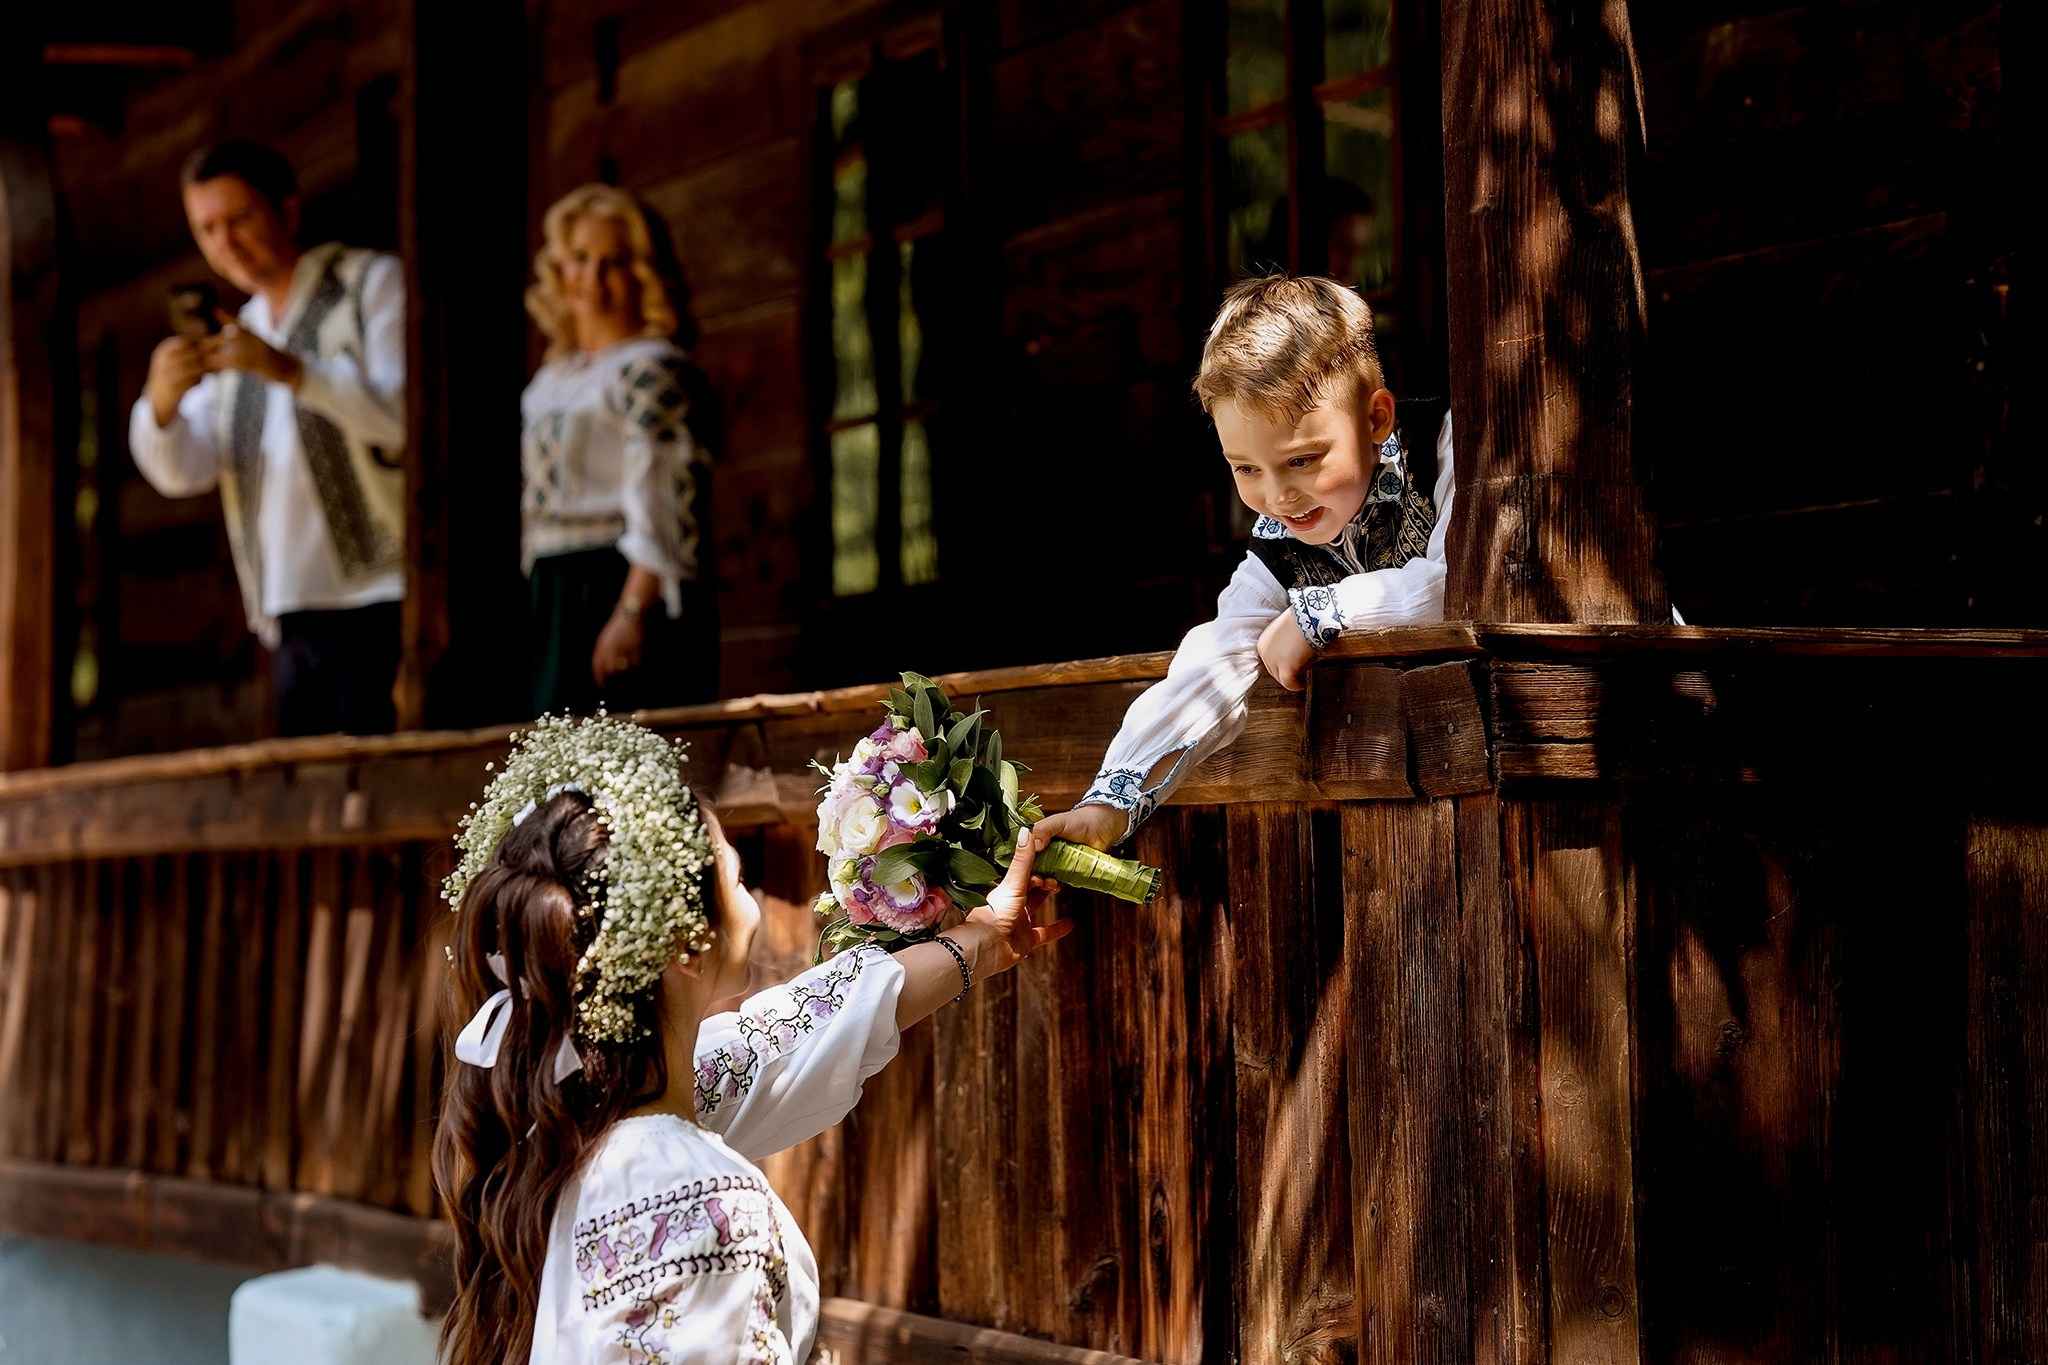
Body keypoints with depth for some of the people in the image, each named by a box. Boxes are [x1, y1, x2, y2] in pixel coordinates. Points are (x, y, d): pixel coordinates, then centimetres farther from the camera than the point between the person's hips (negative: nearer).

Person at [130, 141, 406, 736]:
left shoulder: (373, 284, 4)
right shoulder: (235, 336, 22)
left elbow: (404, 416, -11)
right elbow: (183, 472, 12)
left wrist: (289, 369, -22)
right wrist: (161, 403, -9)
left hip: (381, 600, -6)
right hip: (292, 619, 6)